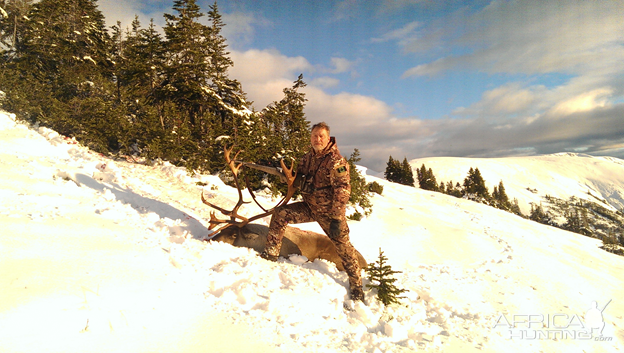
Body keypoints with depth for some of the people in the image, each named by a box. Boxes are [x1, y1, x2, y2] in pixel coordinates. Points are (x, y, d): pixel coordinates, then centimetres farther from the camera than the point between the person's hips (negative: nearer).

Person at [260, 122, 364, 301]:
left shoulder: (336, 161, -19)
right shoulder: (309, 157, 5)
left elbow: (342, 190, -23)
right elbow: (298, 176, 21)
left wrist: (336, 219, -25)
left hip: (329, 211, -6)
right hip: (309, 206, 6)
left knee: (343, 246, -1)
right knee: (280, 214, -7)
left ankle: (356, 285, 16)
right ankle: (271, 254, 6)